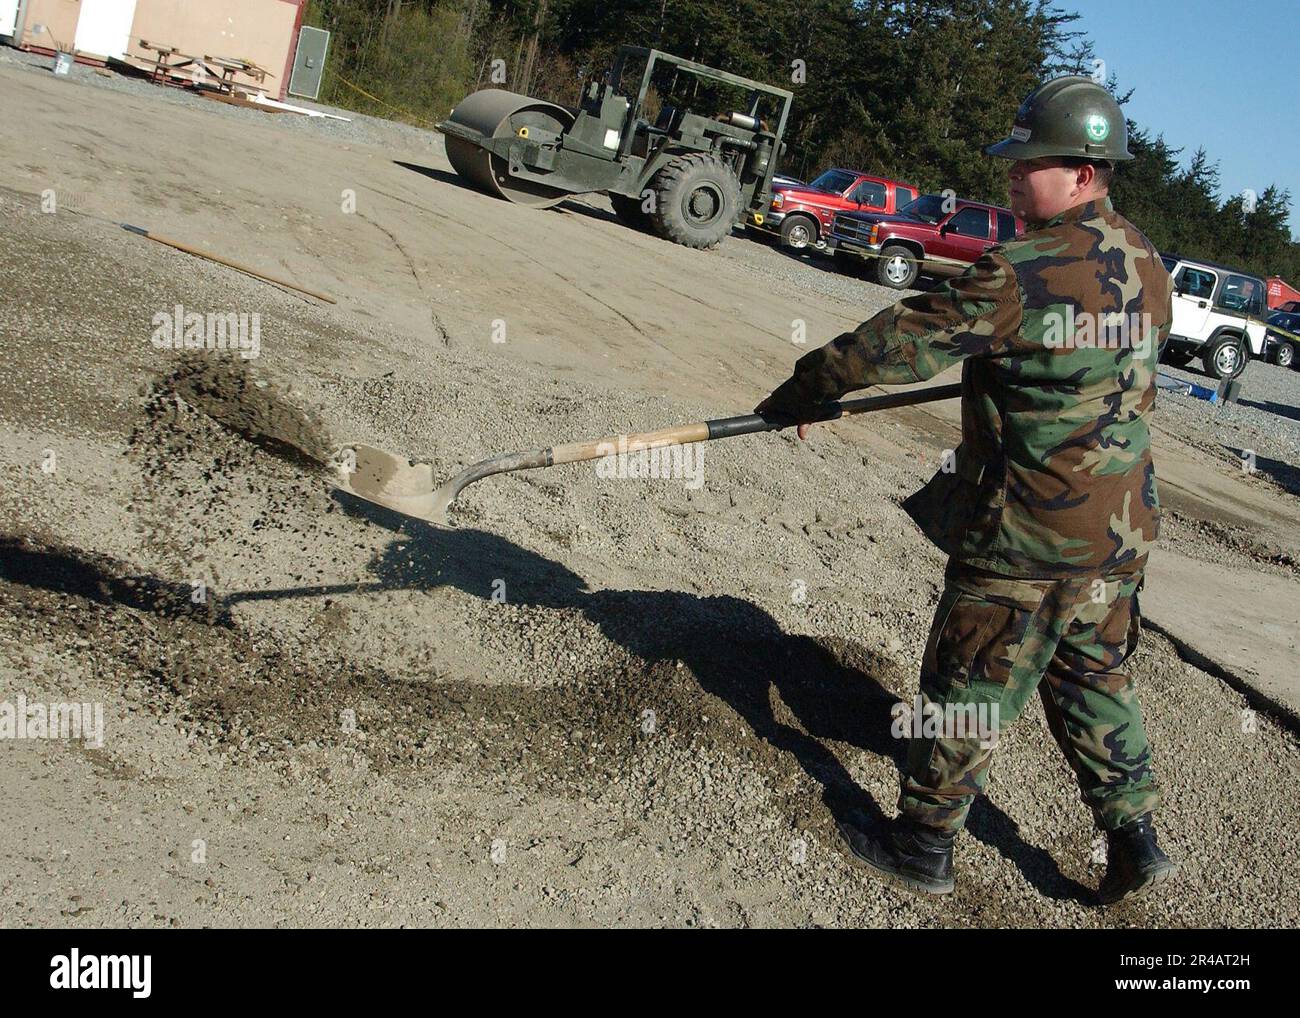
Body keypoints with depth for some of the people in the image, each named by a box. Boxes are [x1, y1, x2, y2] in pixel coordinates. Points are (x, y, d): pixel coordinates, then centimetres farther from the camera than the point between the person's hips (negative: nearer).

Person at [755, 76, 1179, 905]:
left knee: (968, 689, 6)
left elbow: (903, 341, -17)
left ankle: (924, 845, 21)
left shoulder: (1023, 274, -21)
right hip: (1119, 532, 8)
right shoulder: (1149, 267, 4)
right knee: (1095, 681, 22)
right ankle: (1134, 843, 28)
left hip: (1026, 534, -8)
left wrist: (804, 388, -5)